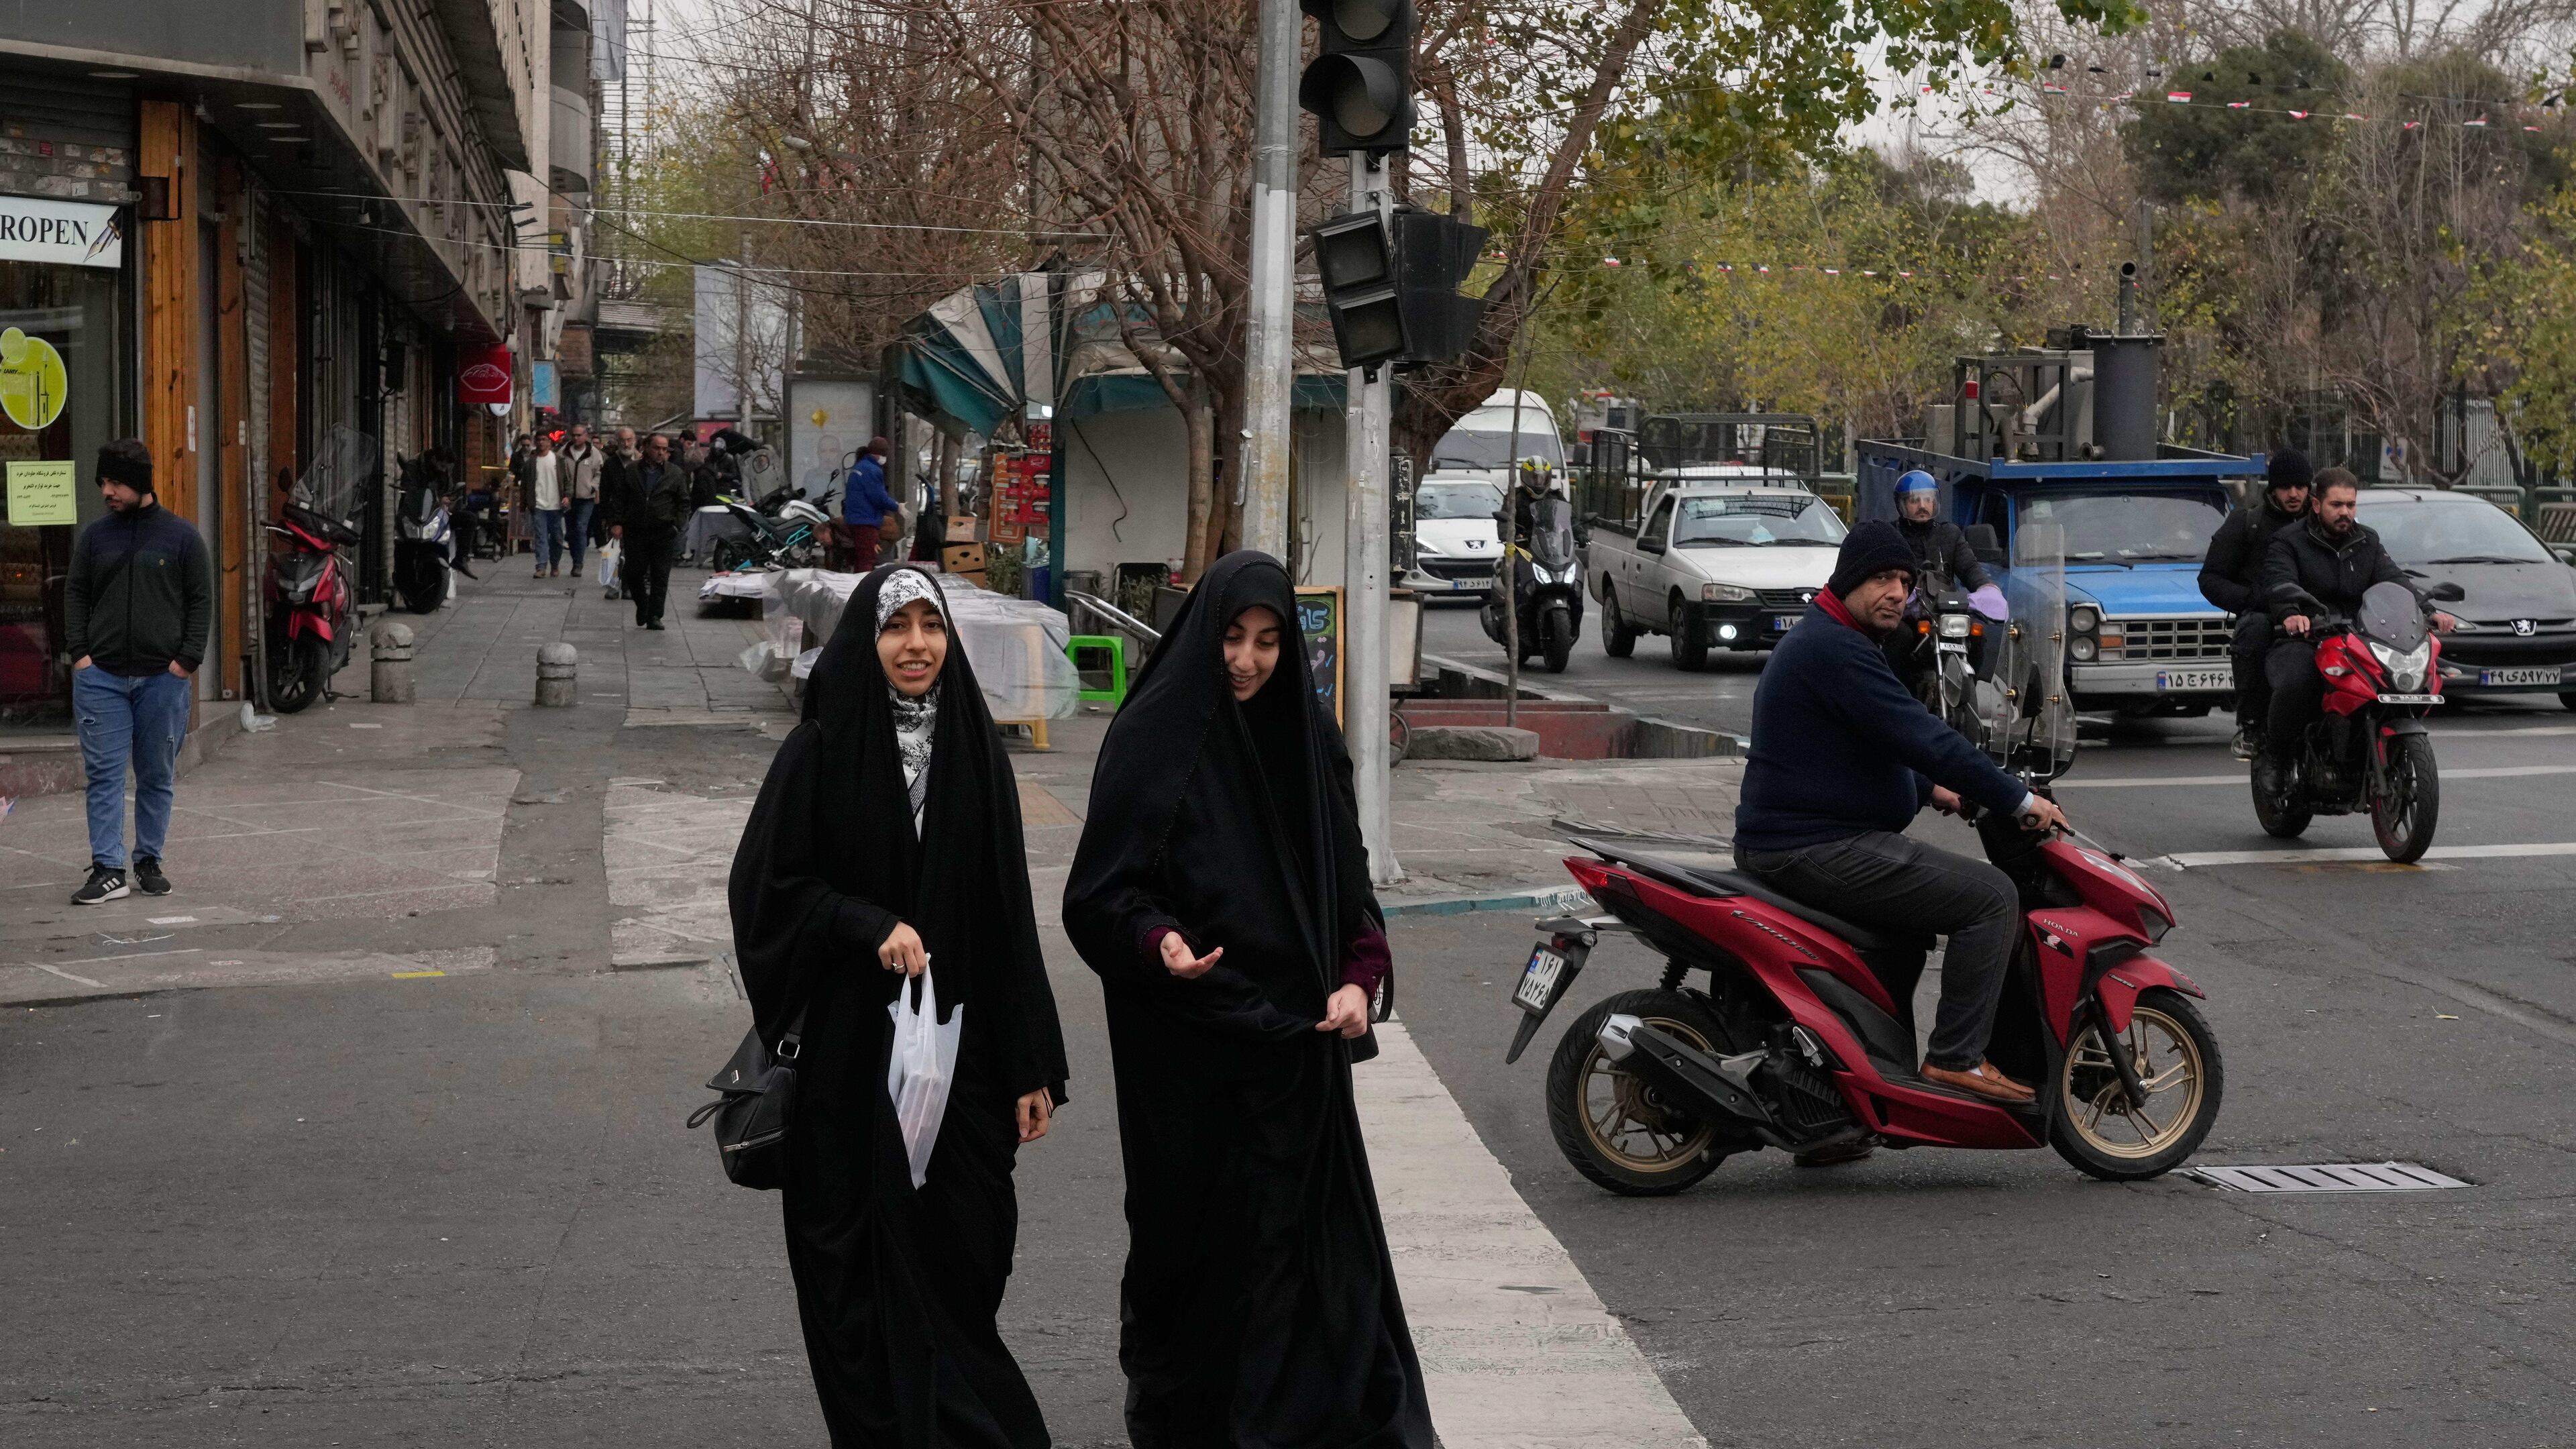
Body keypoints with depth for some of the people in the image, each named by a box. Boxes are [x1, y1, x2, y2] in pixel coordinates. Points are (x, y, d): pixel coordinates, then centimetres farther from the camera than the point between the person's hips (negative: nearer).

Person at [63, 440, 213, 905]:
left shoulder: (180, 536, 1)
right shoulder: (95, 536, 7)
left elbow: (201, 600, 2)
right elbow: (75, 594, 11)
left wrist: (187, 659, -7)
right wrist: (79, 653, -1)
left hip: (164, 677, -1)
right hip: (101, 676, 1)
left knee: (157, 775, 7)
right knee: (105, 773, -4)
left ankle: (150, 863, 18)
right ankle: (108, 871, -4)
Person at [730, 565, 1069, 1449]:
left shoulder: (976, 752, 4)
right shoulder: (820, 752, -4)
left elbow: (1010, 914, 4)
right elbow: (763, 888, -4)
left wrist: (1031, 1067, 2)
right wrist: (871, 926, -17)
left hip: (957, 1051, 2)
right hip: (849, 1055, -2)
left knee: (963, 1260, 3)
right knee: (867, 1270, 3)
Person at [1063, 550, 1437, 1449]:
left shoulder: (1305, 737, 7)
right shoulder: (1154, 736, -8)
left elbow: (1347, 875, 13)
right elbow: (1105, 889, -8)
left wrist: (1358, 978, -2)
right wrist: (1158, 942, -27)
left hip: (1295, 1035, 4)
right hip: (1186, 1040, -4)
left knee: (1301, 1221, 4)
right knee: (1195, 1229, 3)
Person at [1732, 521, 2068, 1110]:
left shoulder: (1820, 640, 18)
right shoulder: (1836, 650, -18)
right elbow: (1920, 736, -23)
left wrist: (1927, 790, 22)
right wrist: (2019, 800, -17)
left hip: (1788, 841, 11)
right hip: (1815, 850, -11)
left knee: (1914, 908, 33)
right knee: (1991, 897, -13)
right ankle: (1955, 1057, -11)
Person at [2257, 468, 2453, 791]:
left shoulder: (2367, 542, 19)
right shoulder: (2288, 542, 3)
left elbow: (2394, 580, 5)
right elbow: (2279, 583, -16)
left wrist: (2429, 609, -15)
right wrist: (2291, 613, -40)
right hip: (2299, 642, -5)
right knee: (2296, 684, -37)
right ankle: (2273, 756, -11)